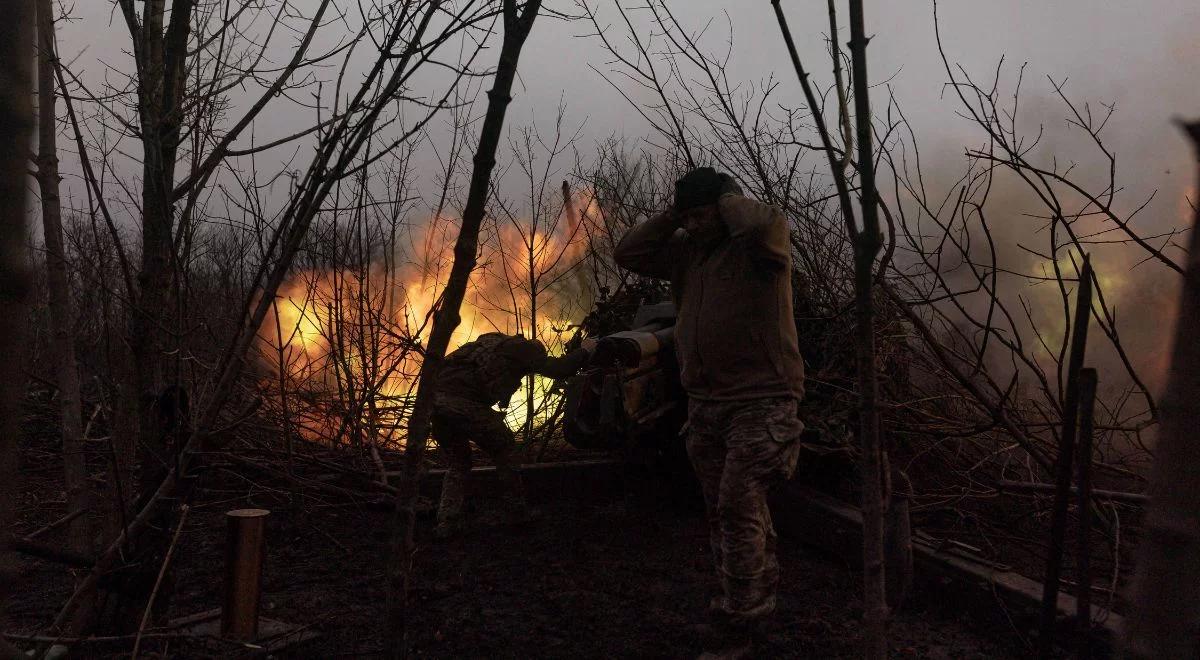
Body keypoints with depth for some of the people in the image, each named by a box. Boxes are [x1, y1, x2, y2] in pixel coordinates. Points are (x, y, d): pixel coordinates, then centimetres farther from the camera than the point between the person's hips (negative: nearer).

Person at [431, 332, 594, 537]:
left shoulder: (493, 339, 31)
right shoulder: (524, 348, 11)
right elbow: (558, 369, 5)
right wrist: (585, 350, 21)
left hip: (435, 395, 7)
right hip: (465, 403, -6)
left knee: (458, 464, 23)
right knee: (505, 453, 17)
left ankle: (447, 523, 14)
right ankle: (521, 512, 25)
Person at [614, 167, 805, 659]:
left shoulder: (758, 244, -8)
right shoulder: (687, 250, 11)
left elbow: (766, 222, -31)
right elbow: (629, 253, 10)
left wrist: (728, 199, -11)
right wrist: (673, 217, 3)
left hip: (760, 401, -7)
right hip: (704, 402, 8)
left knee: (738, 509, -11)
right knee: (725, 512, 13)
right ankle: (757, 604, 29)